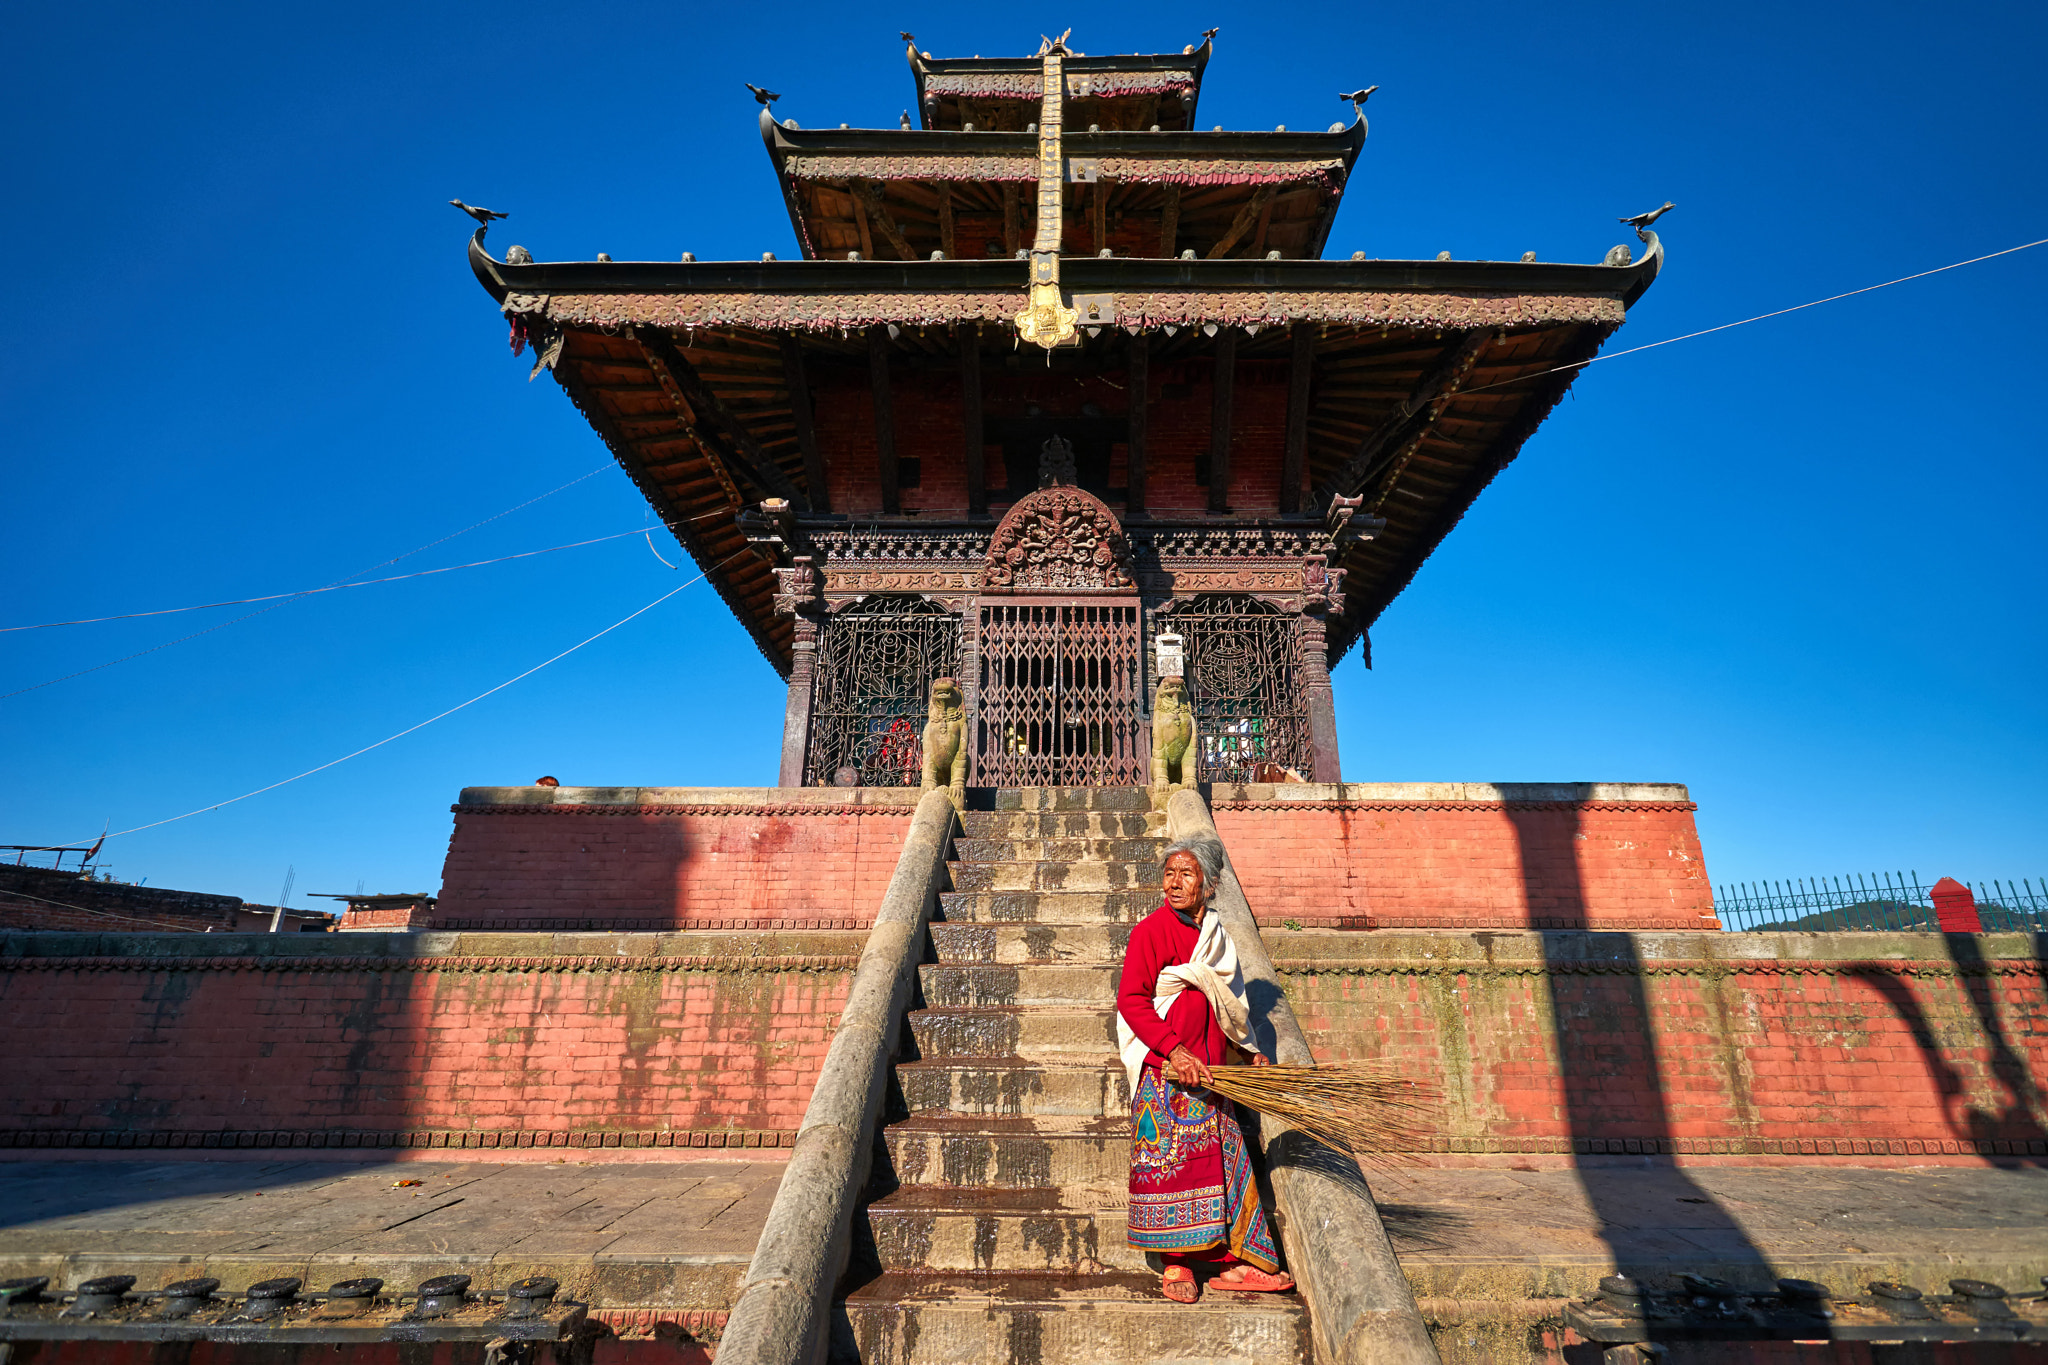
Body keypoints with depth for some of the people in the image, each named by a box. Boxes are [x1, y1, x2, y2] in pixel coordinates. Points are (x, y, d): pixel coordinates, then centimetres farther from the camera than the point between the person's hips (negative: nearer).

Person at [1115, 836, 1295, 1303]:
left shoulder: (1216, 935, 9)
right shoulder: (1151, 930, -12)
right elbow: (1130, 999, -15)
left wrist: (1250, 1052, 15)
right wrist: (1173, 1050, -22)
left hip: (1209, 1074, 7)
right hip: (1166, 1073, -6)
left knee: (1224, 1158, 11)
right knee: (1172, 1162, 0)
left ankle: (1230, 1262, 23)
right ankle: (1176, 1267, 16)